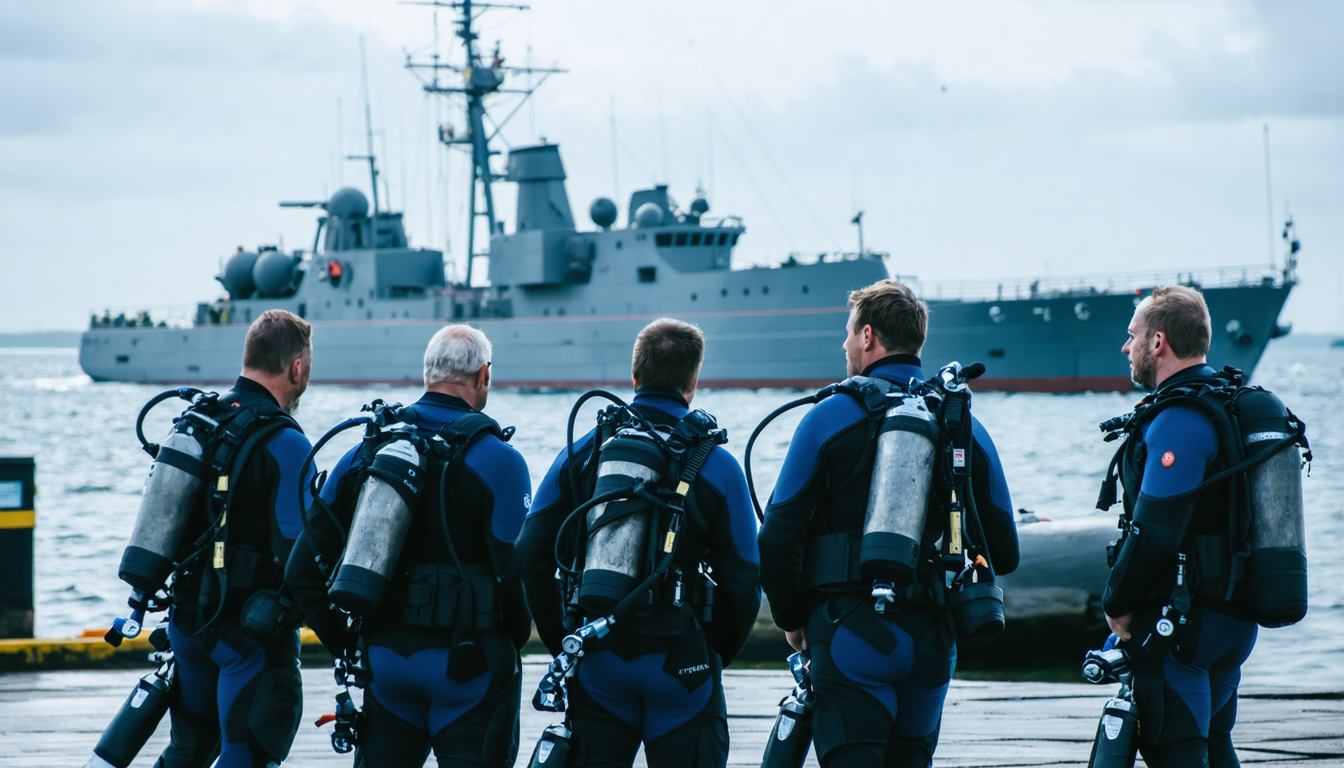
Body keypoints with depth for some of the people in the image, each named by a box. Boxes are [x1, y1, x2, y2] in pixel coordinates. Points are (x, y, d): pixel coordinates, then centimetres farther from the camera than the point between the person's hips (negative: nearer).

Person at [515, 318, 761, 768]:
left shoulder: (581, 453, 5)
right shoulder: (717, 466, -2)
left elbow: (532, 555, 2)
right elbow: (742, 580, -3)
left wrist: (562, 643, 10)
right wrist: (715, 656, 12)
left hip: (595, 661, 2)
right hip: (680, 660, -2)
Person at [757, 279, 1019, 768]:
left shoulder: (830, 417, -4)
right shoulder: (965, 426, 8)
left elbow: (778, 539, -6)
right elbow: (1003, 553, 9)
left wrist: (792, 618, 9)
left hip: (851, 632, -4)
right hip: (932, 639, 4)